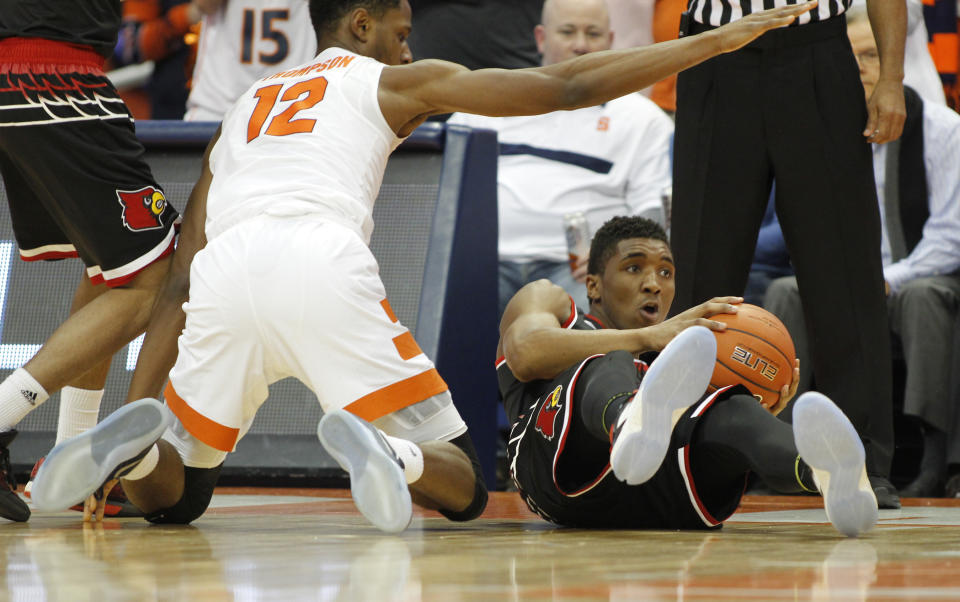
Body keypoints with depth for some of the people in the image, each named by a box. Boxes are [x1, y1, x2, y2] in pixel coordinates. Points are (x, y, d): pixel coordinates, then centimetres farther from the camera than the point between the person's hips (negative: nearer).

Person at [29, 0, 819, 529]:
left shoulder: (243, 110, 36)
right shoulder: (393, 83, 25)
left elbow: (180, 285, 31)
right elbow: (565, 87, 20)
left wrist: (138, 401, 31)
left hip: (226, 271, 4)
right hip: (324, 264, -3)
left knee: (173, 496, 21)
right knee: (461, 487, 8)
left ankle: (135, 439, -14)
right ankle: (383, 452, -27)